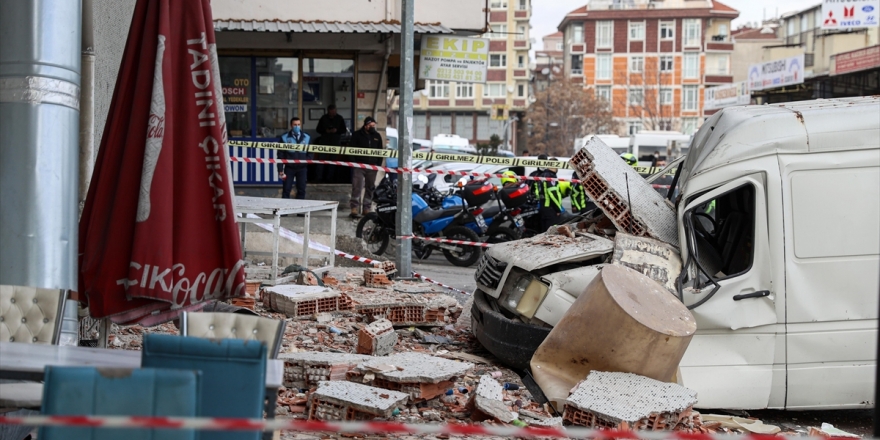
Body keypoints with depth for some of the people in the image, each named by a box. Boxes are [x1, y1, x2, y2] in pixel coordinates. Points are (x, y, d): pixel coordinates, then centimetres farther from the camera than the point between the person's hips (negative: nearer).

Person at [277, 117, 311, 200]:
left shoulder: (306, 138, 6)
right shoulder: (285, 138, 0)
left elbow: (309, 153, 10)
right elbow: (280, 155, 0)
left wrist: (308, 162, -3)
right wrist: (280, 169, -5)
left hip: (302, 168, 2)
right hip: (289, 168, -2)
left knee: (301, 190, 6)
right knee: (286, 190, 1)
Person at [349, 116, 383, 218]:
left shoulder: (377, 136, 12)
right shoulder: (357, 135, 1)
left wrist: (378, 164, 6)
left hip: (372, 167, 4)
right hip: (359, 166, -4)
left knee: (370, 188, 7)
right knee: (357, 187, -10)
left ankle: (366, 208, 14)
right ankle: (354, 208, -10)